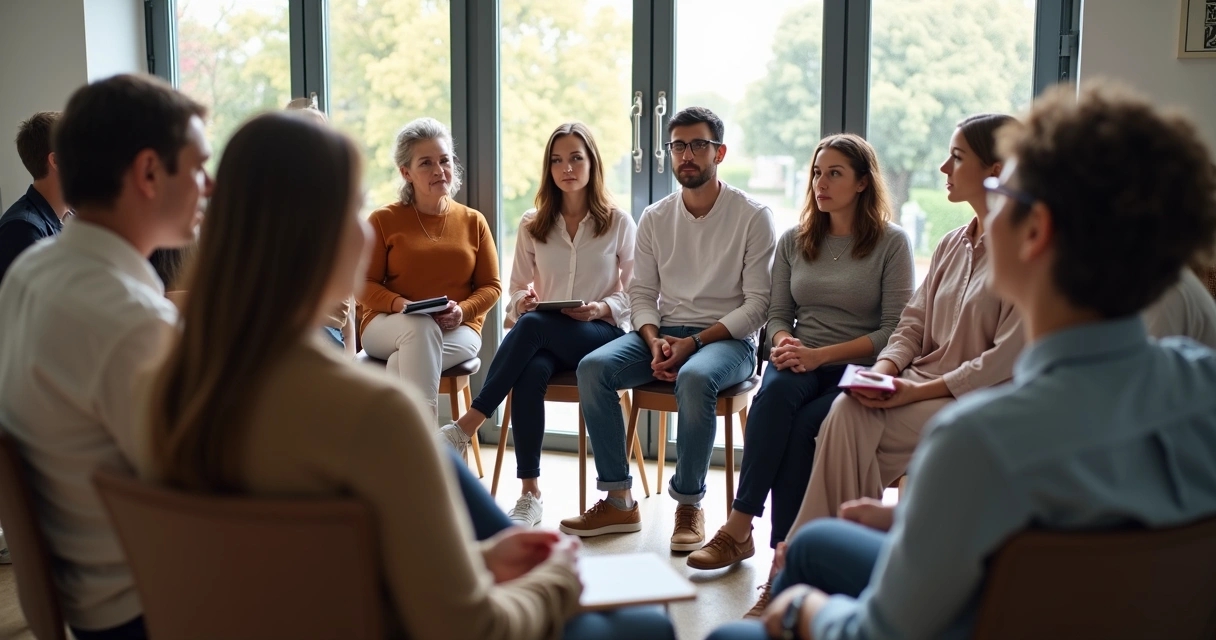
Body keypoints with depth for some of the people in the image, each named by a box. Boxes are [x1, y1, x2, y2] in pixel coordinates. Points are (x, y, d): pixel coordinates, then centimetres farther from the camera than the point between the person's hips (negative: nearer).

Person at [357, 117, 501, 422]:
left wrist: (462, 311, -12)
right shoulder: (383, 220, 6)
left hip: (458, 332, 1)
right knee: (421, 327, -38)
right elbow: (364, 284, 3)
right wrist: (400, 304, -18)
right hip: (386, 326, -1)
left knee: (402, 362, -34)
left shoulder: (473, 222, 11)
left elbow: (491, 286, 9)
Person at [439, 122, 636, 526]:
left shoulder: (619, 224, 7)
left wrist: (602, 307, -15)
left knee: (532, 325, -35)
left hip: (603, 335, -2)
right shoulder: (532, 226, 13)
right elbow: (517, 294, 16)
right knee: (530, 374, -35)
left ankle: (467, 427, -29)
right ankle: (529, 493, -30)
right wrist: (522, 301, -8)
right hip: (544, 340, 2)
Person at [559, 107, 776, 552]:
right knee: (593, 367, -22)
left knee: (695, 378, -38)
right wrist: (654, 340, -12)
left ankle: (689, 505, -20)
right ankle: (619, 502, -15)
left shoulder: (752, 216, -3)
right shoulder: (654, 218, 11)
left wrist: (693, 342, -18)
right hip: (664, 334, 5)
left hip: (728, 338, -4)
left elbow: (758, 303, -8)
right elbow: (642, 293, 10)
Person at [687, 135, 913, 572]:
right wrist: (786, 344, -10)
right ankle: (740, 527, -34)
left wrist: (819, 355, -15)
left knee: (803, 425, -32)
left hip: (858, 372, -3)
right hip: (800, 365, 3)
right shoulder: (793, 242, 15)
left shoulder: (891, 243, 1)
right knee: (774, 391, -33)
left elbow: (895, 329, -5)